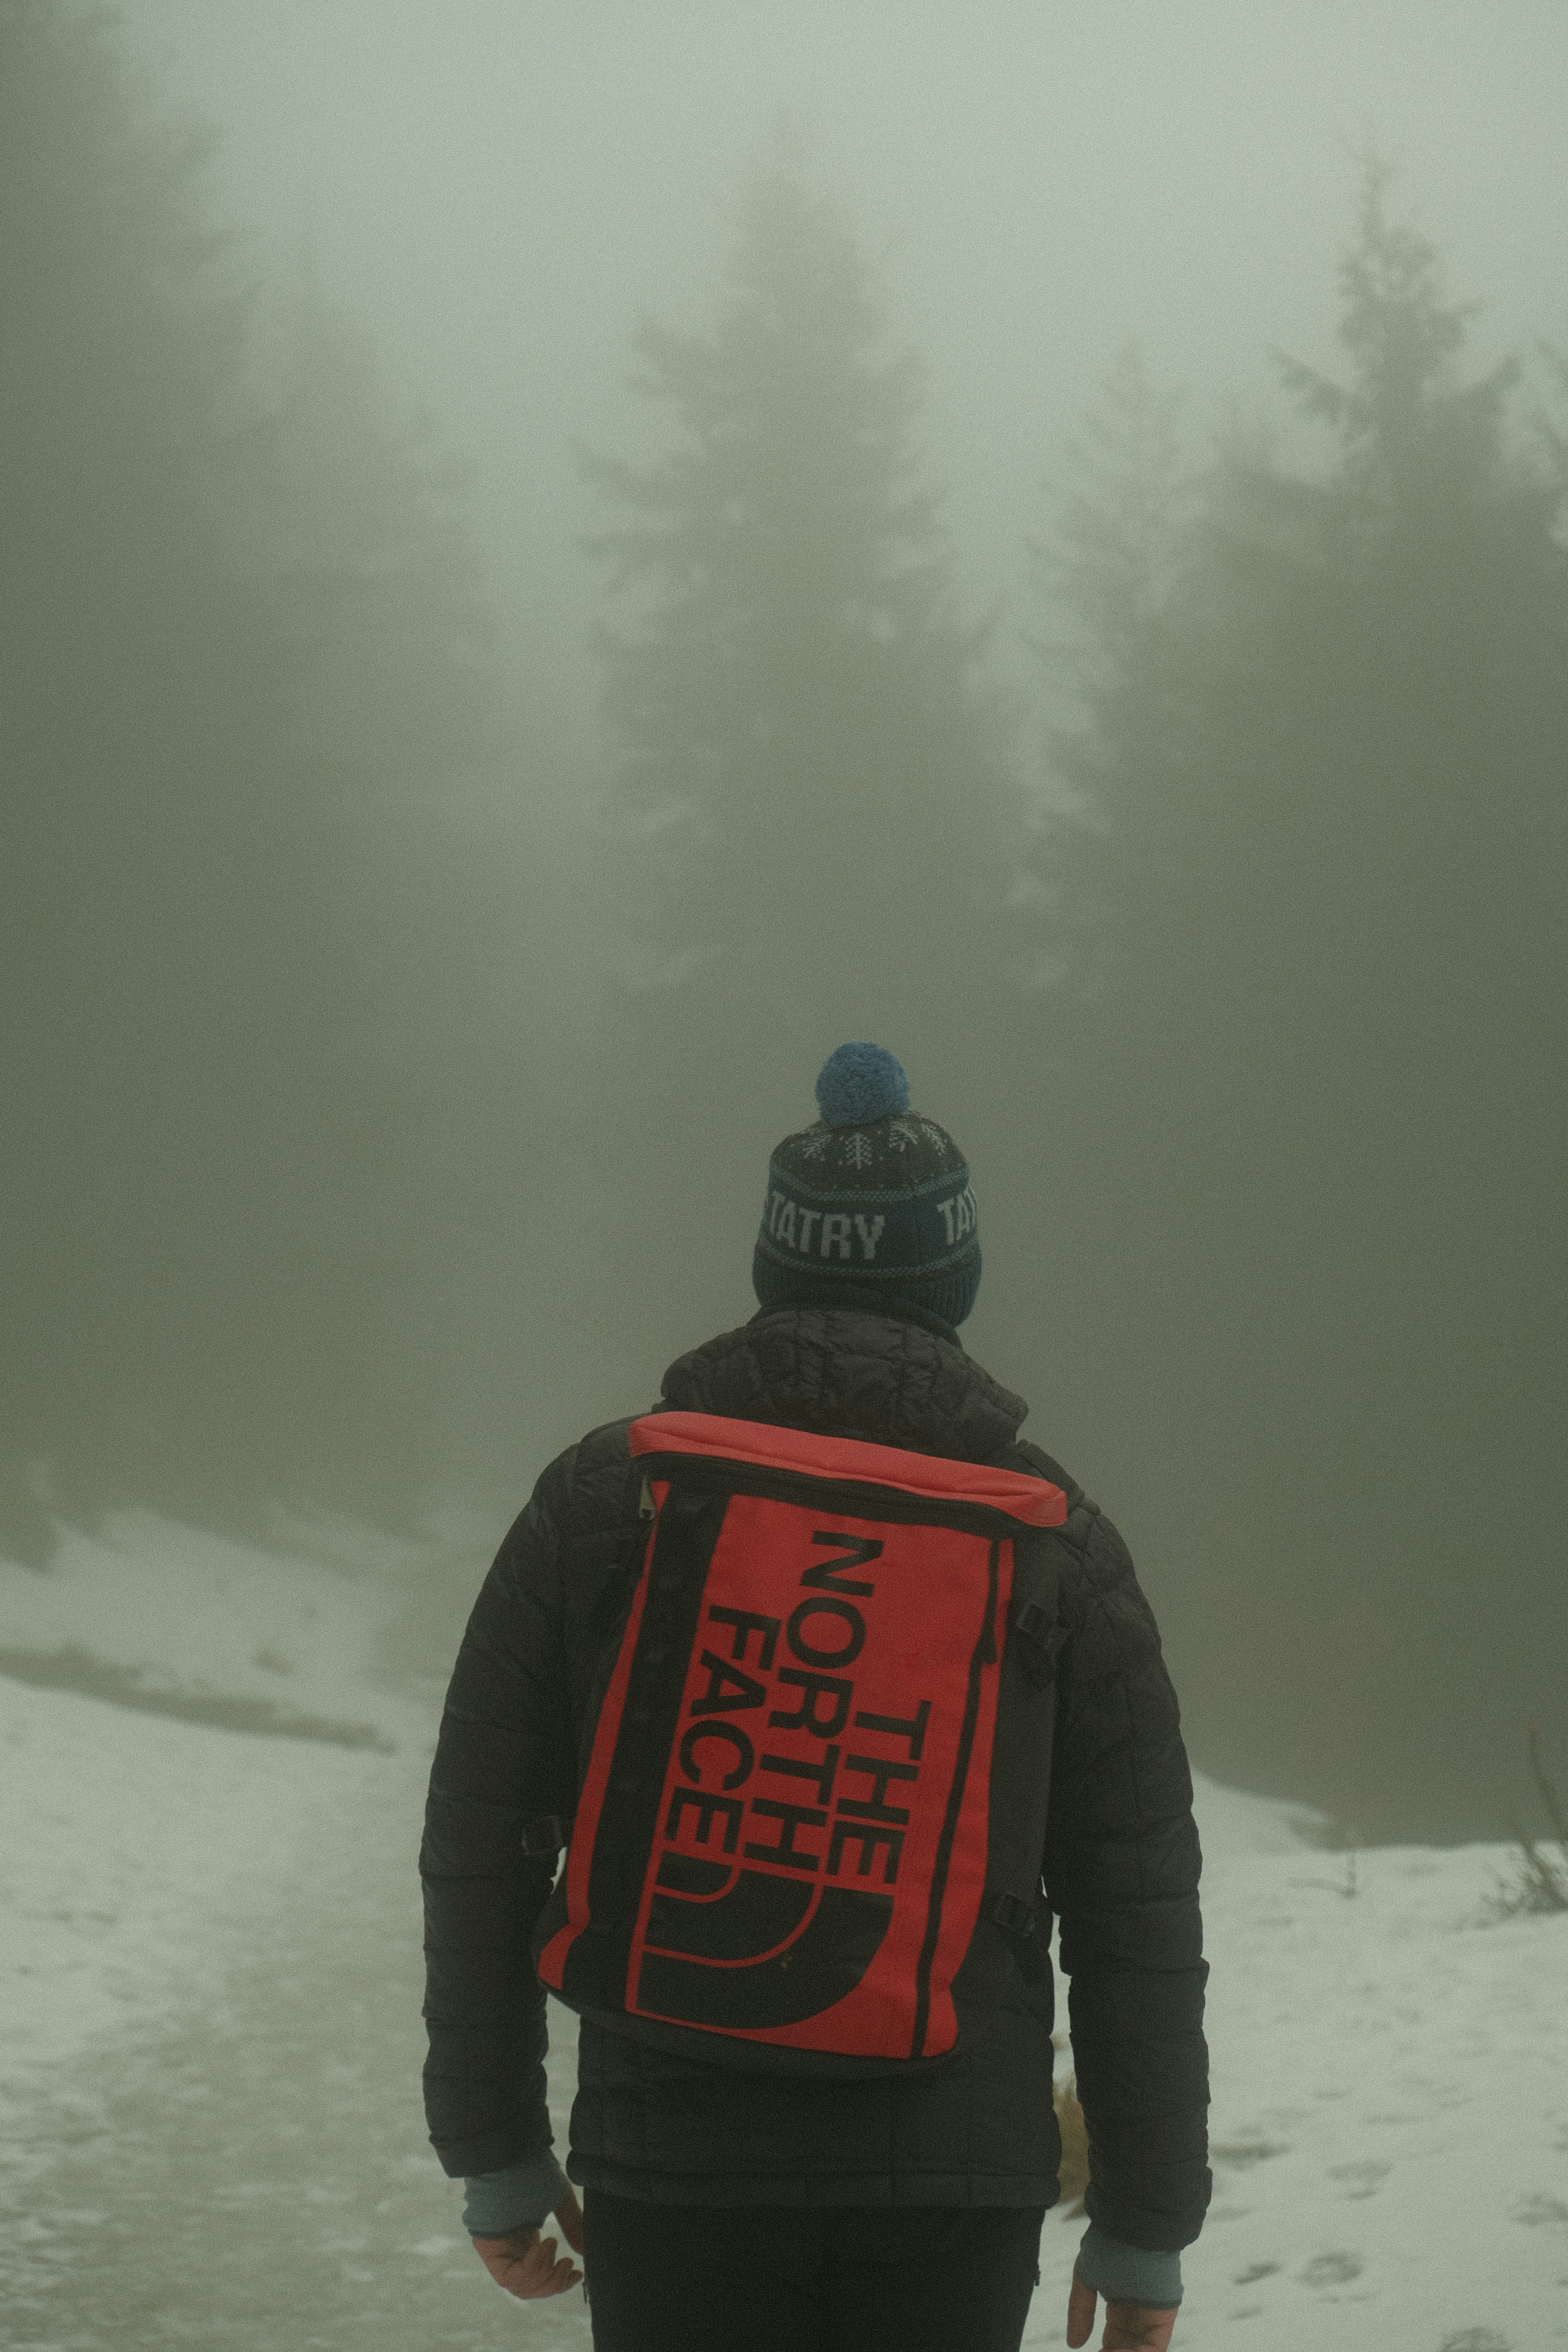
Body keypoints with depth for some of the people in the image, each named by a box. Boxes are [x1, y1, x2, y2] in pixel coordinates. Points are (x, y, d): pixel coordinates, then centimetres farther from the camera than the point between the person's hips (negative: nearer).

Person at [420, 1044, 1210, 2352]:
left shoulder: (602, 1499, 2)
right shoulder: (1054, 1541, 0)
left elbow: (480, 1853, 3)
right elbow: (1140, 1913, 1)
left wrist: (498, 2161, 11)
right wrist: (1144, 2229, 8)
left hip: (671, 2171, 0)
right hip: (958, 2182, 0)